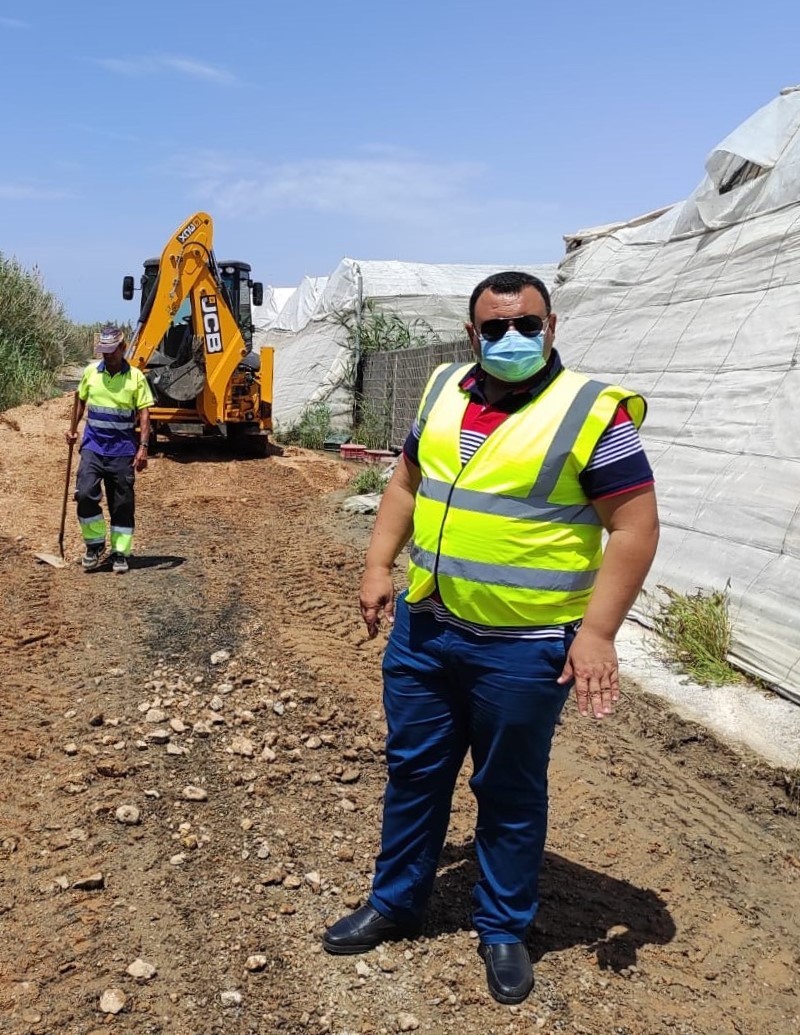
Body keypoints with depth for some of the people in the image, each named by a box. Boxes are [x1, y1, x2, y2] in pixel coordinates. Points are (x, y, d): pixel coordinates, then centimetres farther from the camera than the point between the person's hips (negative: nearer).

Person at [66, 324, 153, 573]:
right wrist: (73, 428, 15)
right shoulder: (90, 372, 3)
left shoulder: (136, 377, -4)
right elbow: (81, 401, 19)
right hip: (93, 446, 2)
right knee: (85, 494, -14)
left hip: (123, 450, -1)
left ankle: (120, 553, 15)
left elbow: (144, 414, -6)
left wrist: (143, 447, -14)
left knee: (122, 504, 3)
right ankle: (95, 544, 6)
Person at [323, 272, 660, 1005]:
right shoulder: (443, 393, 5)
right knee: (413, 771, 18)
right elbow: (406, 483, 16)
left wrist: (597, 631, -18)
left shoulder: (592, 413, -13)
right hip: (423, 628, 5)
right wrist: (378, 567, 8)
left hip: (523, 648, -5)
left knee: (510, 792, 12)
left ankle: (504, 930, 33)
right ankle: (394, 905, 38)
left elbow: (635, 527, -13)